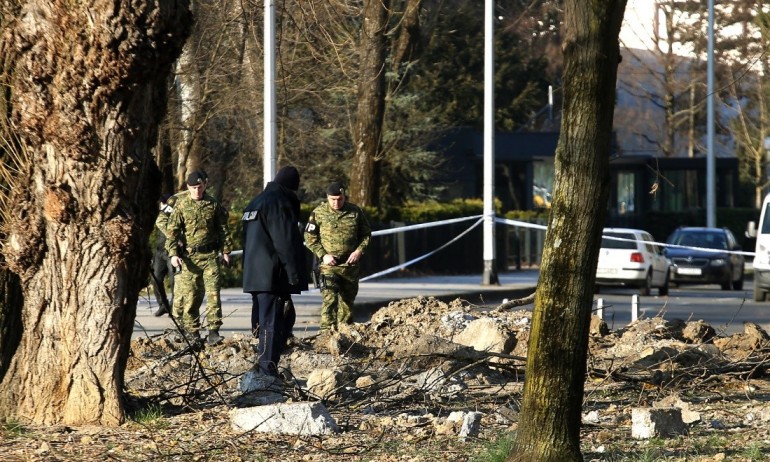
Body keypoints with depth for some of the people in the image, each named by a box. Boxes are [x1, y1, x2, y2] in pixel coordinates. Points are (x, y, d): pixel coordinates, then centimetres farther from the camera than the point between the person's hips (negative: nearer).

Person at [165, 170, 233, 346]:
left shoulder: (213, 204, 6)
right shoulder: (181, 205, 0)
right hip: (189, 257, -1)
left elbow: (222, 229, 15)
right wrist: (173, 254, -12)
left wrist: (225, 251, 13)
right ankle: (192, 332, 10)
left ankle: (213, 332, -6)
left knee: (213, 293, -6)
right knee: (189, 295, 1)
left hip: (210, 255, 1)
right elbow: (172, 231, -3)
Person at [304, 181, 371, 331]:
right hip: (328, 265, -3)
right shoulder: (319, 213, -2)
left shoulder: (355, 212, 3)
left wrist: (359, 251, -5)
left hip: (350, 264, 3)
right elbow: (310, 238, 1)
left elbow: (366, 234, 11)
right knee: (329, 299, -16)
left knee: (348, 299, 12)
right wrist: (323, 255, -11)